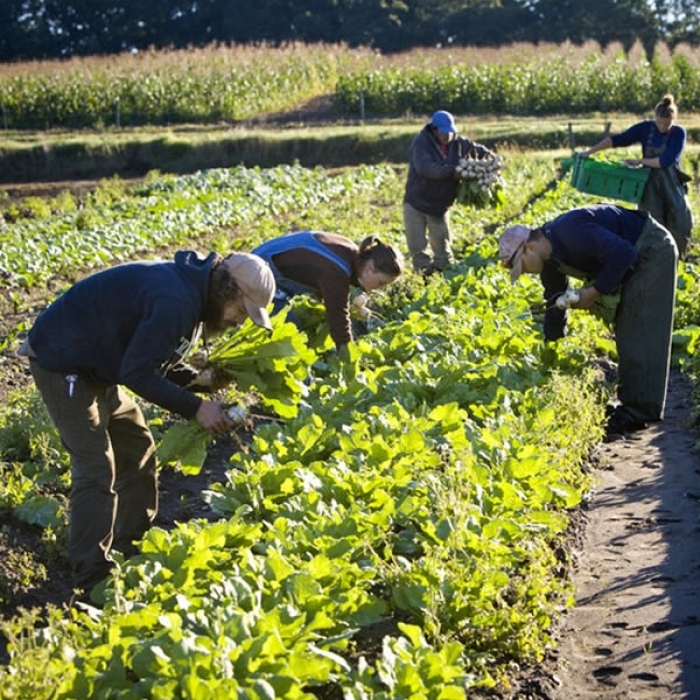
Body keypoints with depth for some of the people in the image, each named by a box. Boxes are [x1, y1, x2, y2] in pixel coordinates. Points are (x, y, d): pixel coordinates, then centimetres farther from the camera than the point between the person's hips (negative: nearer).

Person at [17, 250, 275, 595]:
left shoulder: (190, 292, 3)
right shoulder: (174, 302, -29)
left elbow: (156, 360, 10)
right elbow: (137, 372, -29)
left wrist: (200, 381, -6)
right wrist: (196, 407, -26)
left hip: (95, 365, 11)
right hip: (61, 363, -11)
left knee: (137, 450, 14)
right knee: (97, 470, -13)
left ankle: (134, 552, 26)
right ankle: (92, 584, -6)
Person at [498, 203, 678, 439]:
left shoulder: (571, 233, -31)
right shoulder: (549, 260, 0)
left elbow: (624, 253, -32)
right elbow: (555, 307, 10)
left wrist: (595, 292, -24)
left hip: (653, 250, -10)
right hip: (636, 257, 10)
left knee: (640, 333, -12)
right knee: (626, 332, 10)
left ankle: (642, 409, -11)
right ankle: (629, 402, 16)